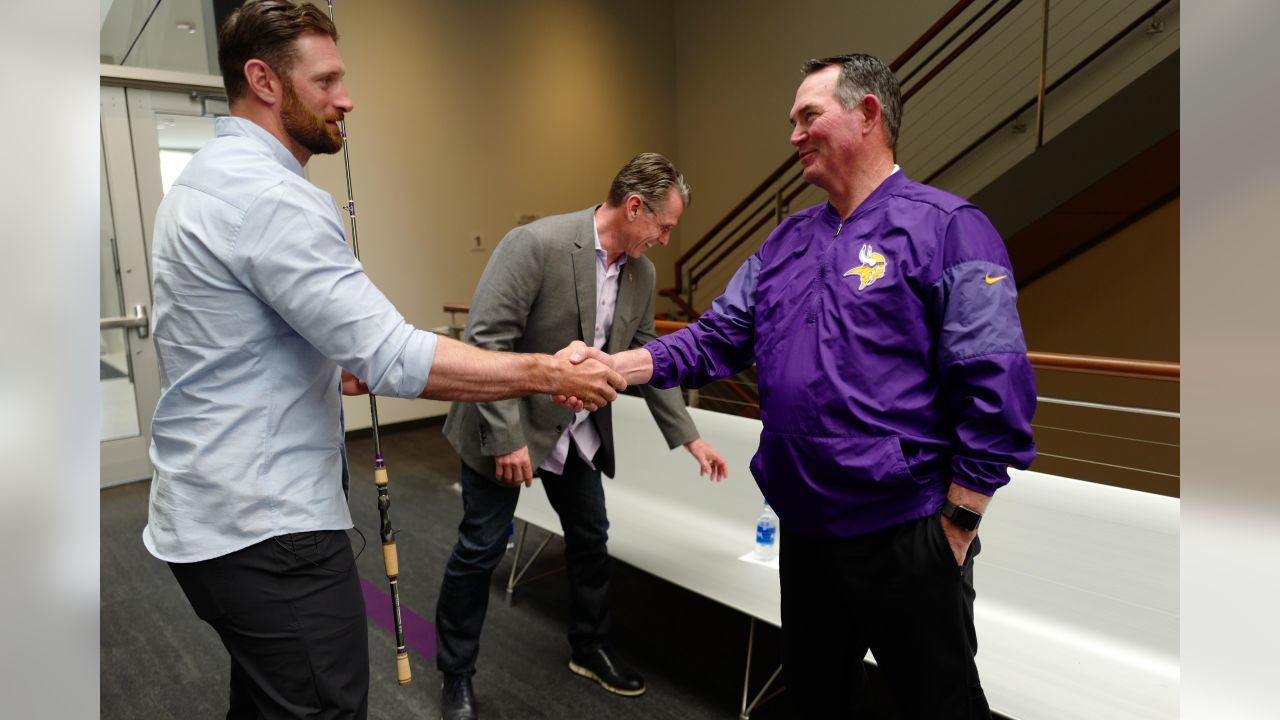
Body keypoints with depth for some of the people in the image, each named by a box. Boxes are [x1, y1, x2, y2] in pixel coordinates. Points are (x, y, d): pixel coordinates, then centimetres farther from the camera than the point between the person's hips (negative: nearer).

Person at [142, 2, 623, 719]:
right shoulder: (271, 196, -21)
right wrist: (550, 372, -20)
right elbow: (395, 358, -27)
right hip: (268, 525, -10)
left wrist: (336, 372, 16)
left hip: (212, 512, 11)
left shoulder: (209, 178, 13)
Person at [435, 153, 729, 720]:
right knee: (481, 549, 5)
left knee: (591, 538, 15)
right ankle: (456, 674, 27)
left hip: (578, 430, 7)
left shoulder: (642, 274, -2)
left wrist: (689, 437, 6)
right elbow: (485, 339, -24)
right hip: (506, 425, -6)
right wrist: (506, 437, -25)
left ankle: (590, 649, 38)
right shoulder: (537, 244, -24)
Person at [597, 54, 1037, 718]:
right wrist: (613, 367, -6)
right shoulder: (787, 240, 10)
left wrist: (956, 524, -14)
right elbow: (717, 337, 7)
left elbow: (995, 391, -15)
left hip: (902, 535, -6)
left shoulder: (945, 227, -11)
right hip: (803, 531, 6)